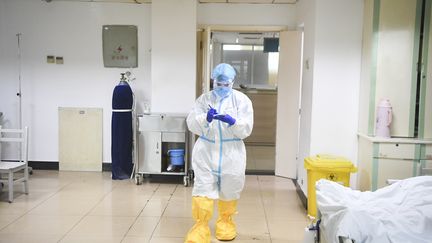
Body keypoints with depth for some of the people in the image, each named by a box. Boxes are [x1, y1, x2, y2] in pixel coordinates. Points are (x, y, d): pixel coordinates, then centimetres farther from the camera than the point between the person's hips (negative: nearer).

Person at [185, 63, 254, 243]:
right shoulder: (204, 99, 3)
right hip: (206, 152, 0)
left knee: (229, 190, 13)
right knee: (203, 189, -4)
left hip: (231, 155, 0)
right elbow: (192, 125, -5)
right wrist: (205, 118, -25)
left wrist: (232, 122, -27)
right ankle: (200, 227, 6)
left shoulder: (242, 100, -1)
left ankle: (226, 222, 35)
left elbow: (246, 129, -8)